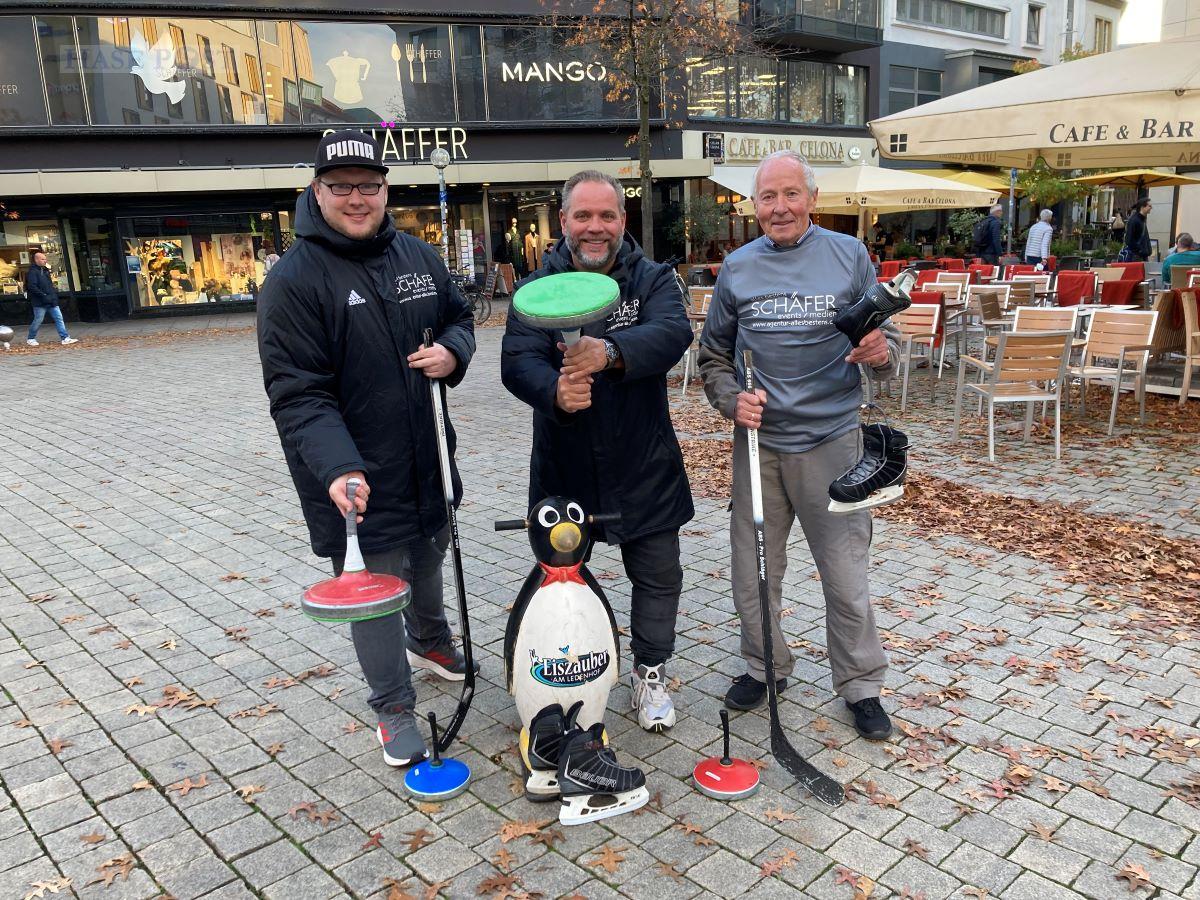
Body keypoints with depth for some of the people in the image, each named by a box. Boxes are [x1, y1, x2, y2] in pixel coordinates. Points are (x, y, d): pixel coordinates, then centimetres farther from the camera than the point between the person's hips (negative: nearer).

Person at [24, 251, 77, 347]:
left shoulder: (45, 270, 16)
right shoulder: (32, 271, -11)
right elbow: (32, 287, -20)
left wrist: (54, 291, 11)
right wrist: (43, 296, -23)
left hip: (51, 301, 8)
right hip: (40, 303, -8)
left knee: (59, 318, -1)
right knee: (38, 321, 2)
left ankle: (65, 338, -3)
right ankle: (30, 339, 19)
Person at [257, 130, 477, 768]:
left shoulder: (418, 257, 4)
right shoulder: (294, 279, -14)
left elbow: (460, 317, 18)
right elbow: (297, 394, -19)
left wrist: (452, 351, -8)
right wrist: (336, 468, -34)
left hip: (428, 458, 6)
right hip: (359, 476, -6)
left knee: (428, 557, 26)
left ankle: (429, 641, 54)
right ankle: (393, 708, 25)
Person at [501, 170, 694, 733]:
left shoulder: (653, 280, -3)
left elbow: (673, 332, -24)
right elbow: (517, 359, -16)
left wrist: (610, 352, -45)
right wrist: (555, 392, -39)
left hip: (643, 468, 0)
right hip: (563, 468, 1)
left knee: (658, 577, 10)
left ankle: (651, 675, 33)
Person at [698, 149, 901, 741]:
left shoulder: (849, 256, 1)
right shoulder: (737, 268, 6)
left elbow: (886, 341, 4)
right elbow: (714, 354, 14)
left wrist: (880, 353, -19)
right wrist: (731, 399, -5)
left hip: (831, 439, -2)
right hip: (758, 441, 2)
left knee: (846, 575, 4)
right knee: (753, 571, 11)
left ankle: (861, 685, 23)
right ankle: (764, 666, 33)